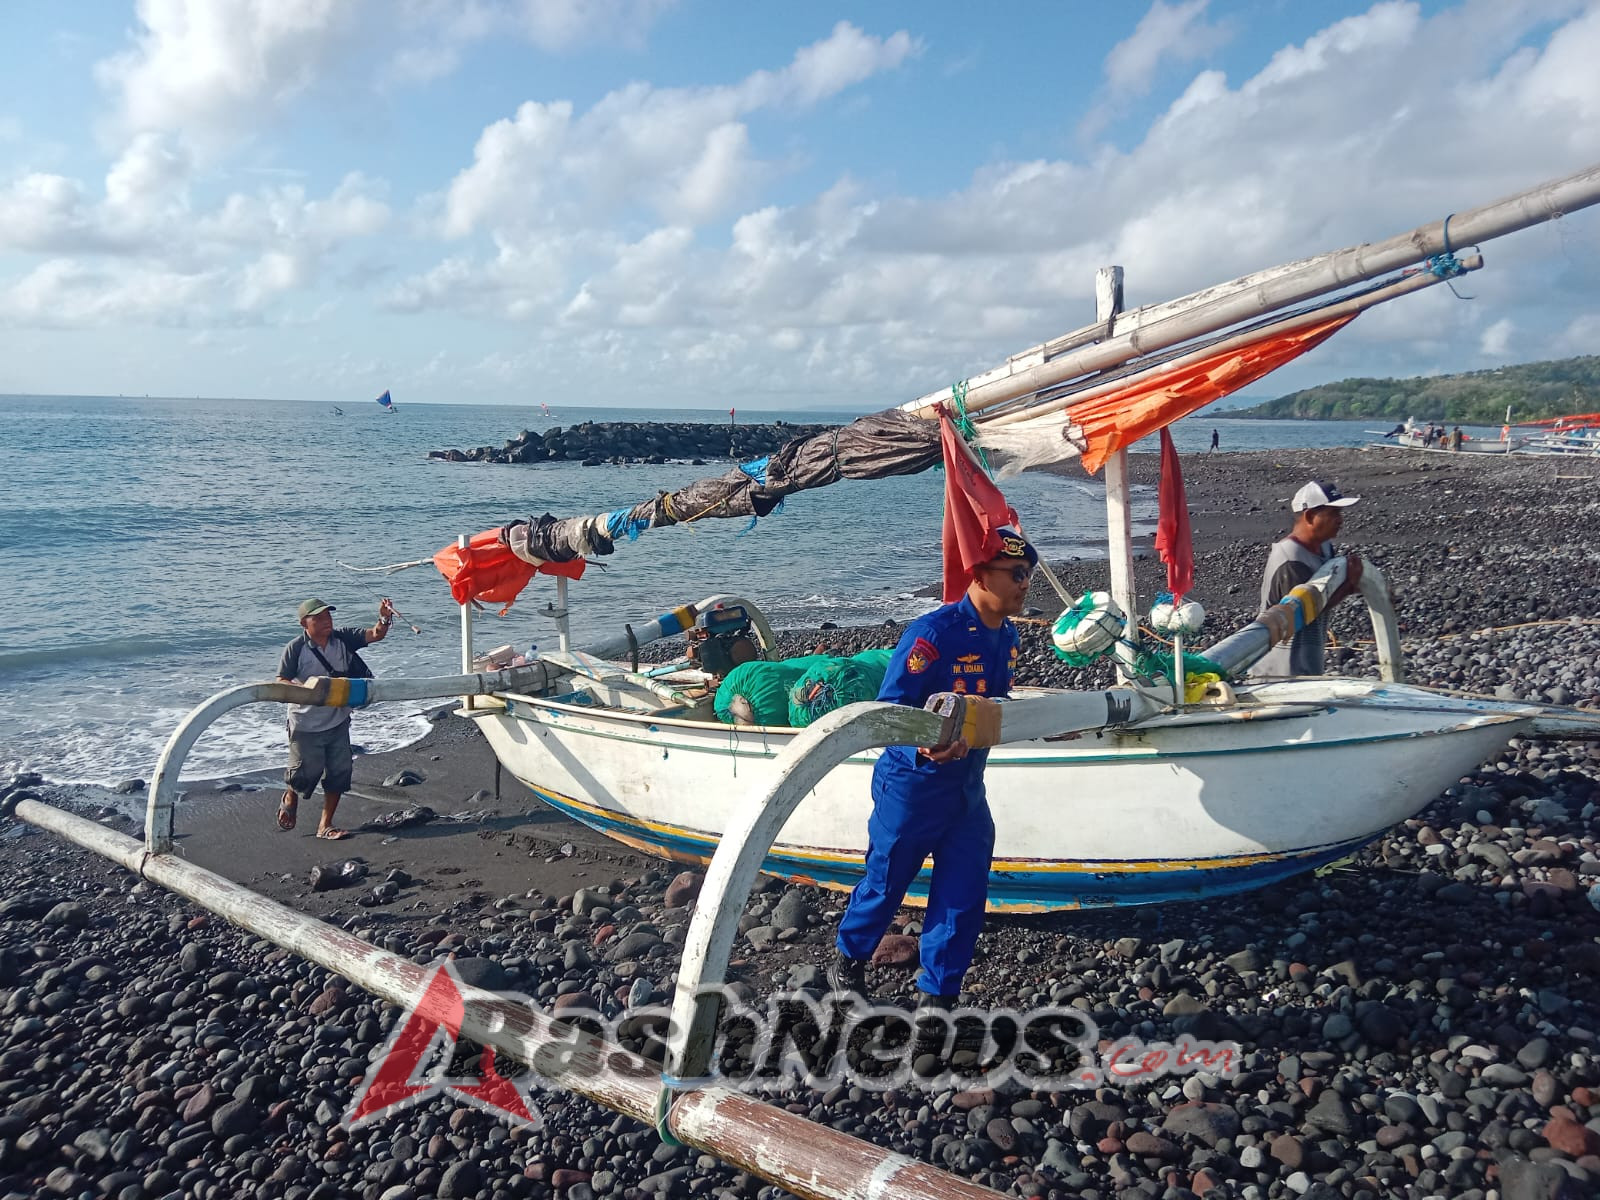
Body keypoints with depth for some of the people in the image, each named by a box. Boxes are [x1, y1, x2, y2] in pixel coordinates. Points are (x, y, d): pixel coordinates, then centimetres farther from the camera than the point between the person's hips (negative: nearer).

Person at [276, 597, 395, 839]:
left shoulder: (343, 639, -3)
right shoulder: (295, 649, -14)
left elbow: (375, 635, -11)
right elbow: (281, 683, -15)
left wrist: (385, 618, -31)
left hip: (338, 722, 4)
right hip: (306, 726, -4)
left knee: (339, 773, 3)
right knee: (306, 773, 4)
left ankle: (325, 825, 17)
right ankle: (290, 798, 40)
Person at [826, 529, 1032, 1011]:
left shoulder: (1007, 637, 3)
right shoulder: (933, 632, -23)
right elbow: (889, 711, -24)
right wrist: (924, 748, -40)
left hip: (968, 789, 7)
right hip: (912, 785, -7)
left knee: (963, 898, 7)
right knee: (886, 883, 13)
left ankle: (936, 997, 23)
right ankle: (848, 962, 39)